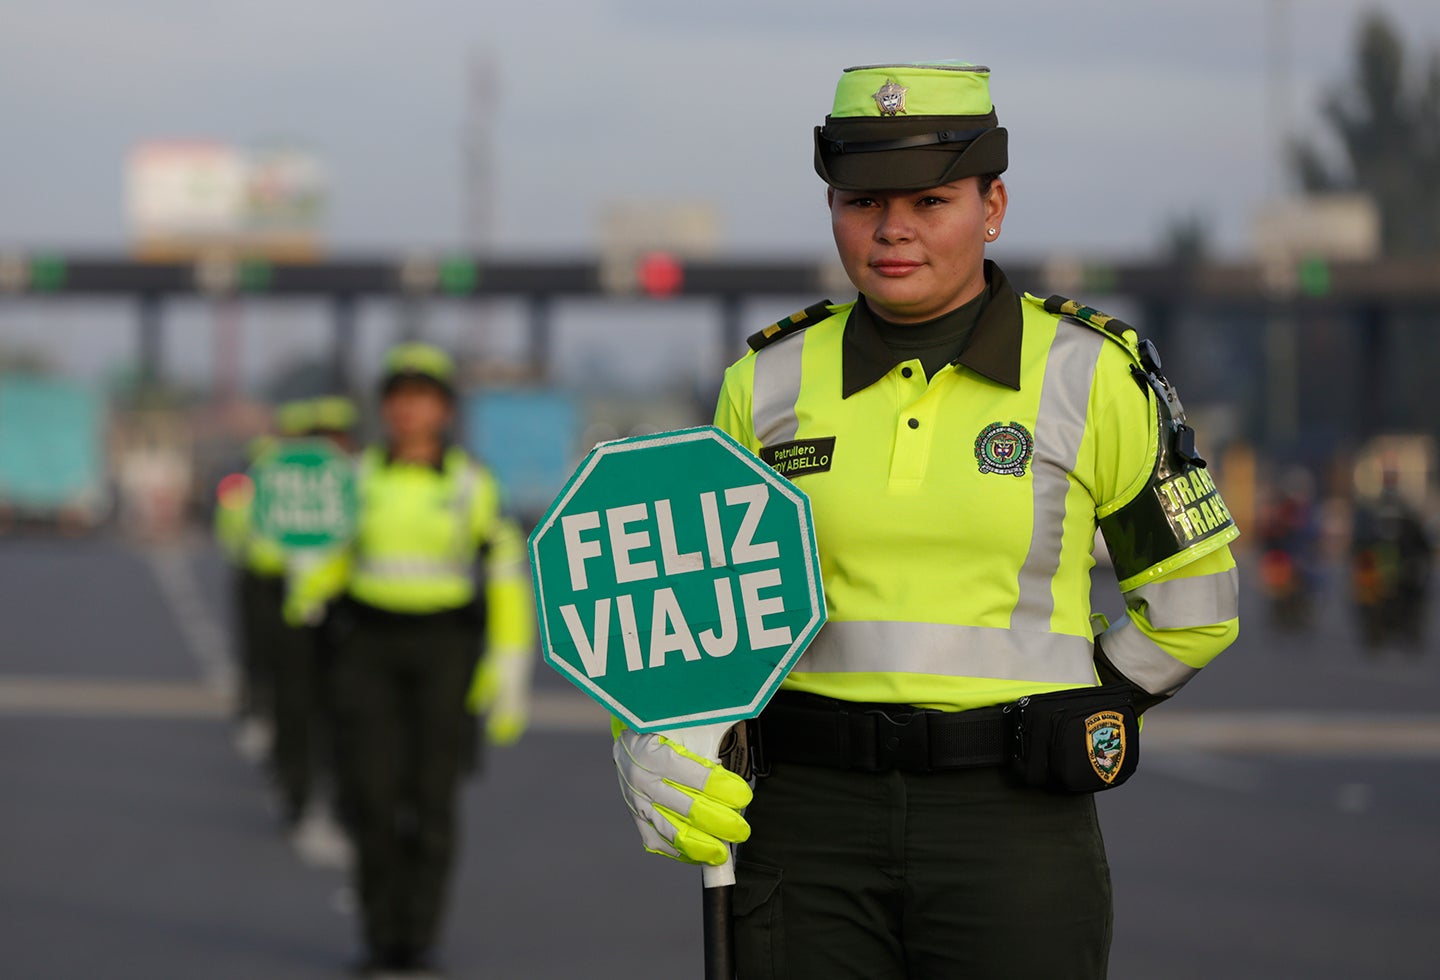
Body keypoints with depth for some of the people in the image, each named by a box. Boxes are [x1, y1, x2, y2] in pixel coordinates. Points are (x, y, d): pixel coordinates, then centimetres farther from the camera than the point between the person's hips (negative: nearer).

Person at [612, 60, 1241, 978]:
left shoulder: (1091, 376, -2)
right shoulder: (770, 384, 5)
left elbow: (1191, 602, 9)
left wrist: (1057, 729, 6)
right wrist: (647, 739, -5)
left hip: (1015, 833, -2)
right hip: (811, 829, 2)